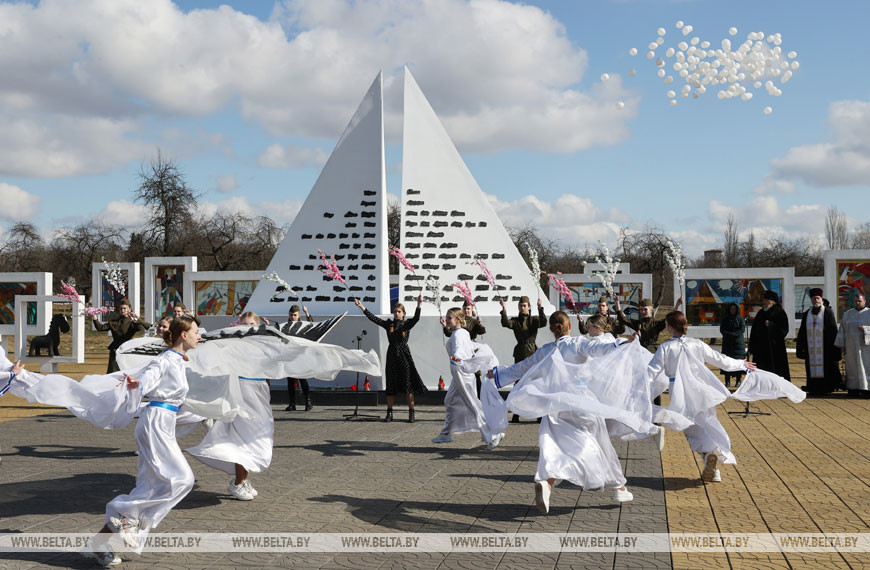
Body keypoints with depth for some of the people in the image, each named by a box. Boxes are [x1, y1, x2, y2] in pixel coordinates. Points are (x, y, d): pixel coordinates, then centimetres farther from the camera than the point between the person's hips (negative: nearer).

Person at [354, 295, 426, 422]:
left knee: (409, 385, -5)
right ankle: (389, 413, 14)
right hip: (392, 355, 3)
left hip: (404, 356, -3)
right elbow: (373, 318, 4)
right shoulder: (388, 324, 8)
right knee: (391, 385, 7)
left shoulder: (407, 324, 2)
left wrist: (419, 304, -32)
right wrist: (361, 306, -2)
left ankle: (411, 413, 0)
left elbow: (416, 318, -16)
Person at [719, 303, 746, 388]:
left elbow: (742, 330, -6)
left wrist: (731, 334, -15)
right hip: (727, 343, 2)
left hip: (738, 343, -2)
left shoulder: (740, 319, 4)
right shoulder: (725, 319, 11)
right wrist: (730, 334, -13)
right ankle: (727, 381, -3)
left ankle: (738, 381, 0)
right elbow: (722, 330, 2)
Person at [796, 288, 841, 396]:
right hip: (811, 347, 3)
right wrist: (802, 347, 6)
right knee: (812, 368, 2)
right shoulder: (806, 314, 12)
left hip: (825, 346, -3)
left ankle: (826, 388, 2)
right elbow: (802, 332, 12)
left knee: (825, 367, -3)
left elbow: (833, 329, -2)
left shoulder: (828, 312, 1)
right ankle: (814, 388, 5)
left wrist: (833, 345, -9)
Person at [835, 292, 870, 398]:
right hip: (851, 347, 3)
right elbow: (842, 330, 8)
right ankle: (854, 388, 9)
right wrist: (842, 345, 2)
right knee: (853, 367, 4)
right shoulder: (848, 314, 9)